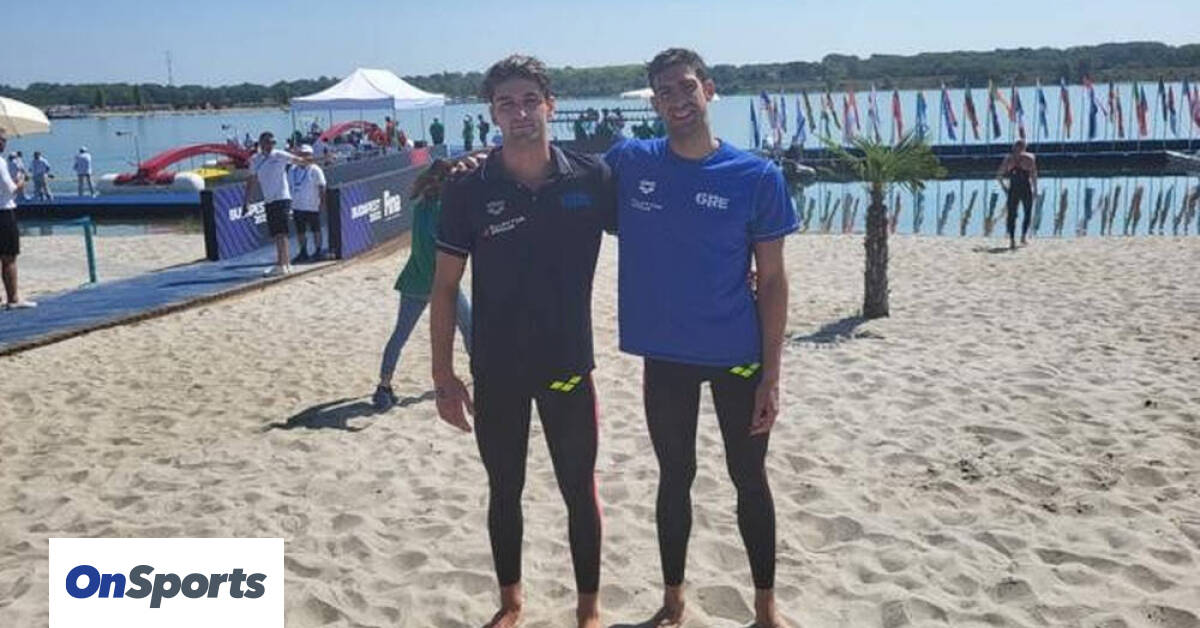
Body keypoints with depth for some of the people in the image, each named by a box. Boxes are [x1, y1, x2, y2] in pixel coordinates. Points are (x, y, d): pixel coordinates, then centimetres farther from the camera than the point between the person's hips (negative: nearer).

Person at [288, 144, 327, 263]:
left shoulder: (315, 170, -5)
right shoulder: (292, 170, 11)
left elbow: (321, 188, -6)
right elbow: (289, 187, 16)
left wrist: (322, 203, -11)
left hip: (312, 206, -6)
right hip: (297, 207, 6)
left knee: (315, 230, 2)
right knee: (299, 231, 10)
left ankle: (318, 252, 10)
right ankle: (303, 253, 19)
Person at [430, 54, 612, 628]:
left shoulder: (591, 178, -6)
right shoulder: (468, 192, -6)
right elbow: (445, 287, -2)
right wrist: (443, 375, -4)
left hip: (569, 366, 0)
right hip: (496, 372, 1)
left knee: (580, 490, 9)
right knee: (504, 490, 15)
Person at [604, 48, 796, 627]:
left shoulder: (757, 177, -8)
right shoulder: (628, 163, -3)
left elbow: (772, 280, -5)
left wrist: (771, 375, -8)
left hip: (738, 357, -1)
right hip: (664, 357, 2)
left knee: (749, 479, 11)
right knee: (675, 477, 15)